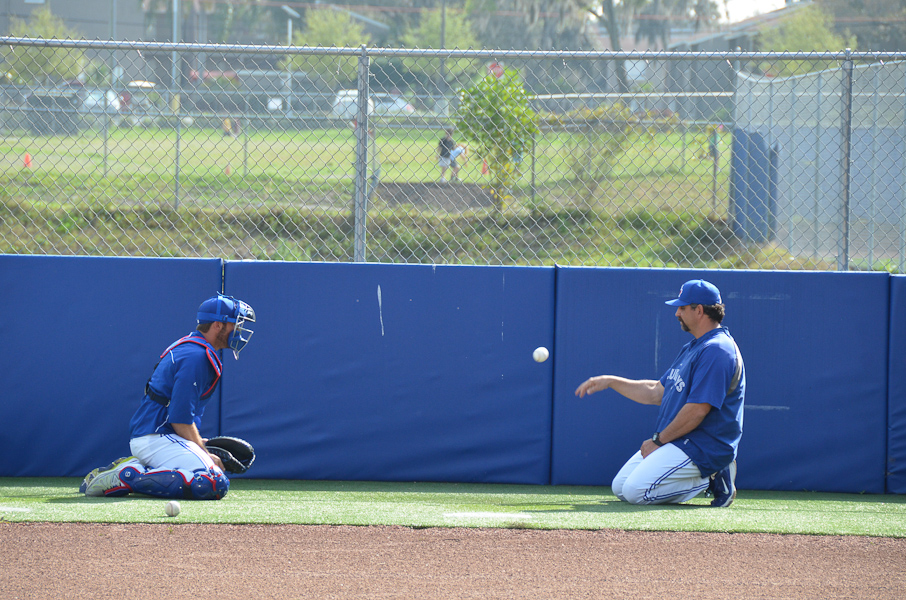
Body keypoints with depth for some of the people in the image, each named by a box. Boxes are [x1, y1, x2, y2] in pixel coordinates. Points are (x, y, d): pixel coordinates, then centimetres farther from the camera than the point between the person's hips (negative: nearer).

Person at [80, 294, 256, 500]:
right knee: (215, 485, -25)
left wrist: (198, 443, 16)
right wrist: (205, 454, -9)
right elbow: (180, 419, -19)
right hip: (157, 437, -11)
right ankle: (128, 476, -22)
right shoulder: (196, 357, -14)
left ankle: (133, 467, 6)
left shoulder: (187, 347, 19)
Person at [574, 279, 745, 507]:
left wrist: (659, 440, -15)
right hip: (679, 444, 11)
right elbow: (657, 393, 23)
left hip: (702, 446, -11)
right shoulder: (691, 349, 17)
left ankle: (712, 480, -6)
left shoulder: (716, 350, -18)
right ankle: (710, 474, 8)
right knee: (620, 487, 9)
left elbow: (697, 410, -24)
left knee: (636, 491, -23)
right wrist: (610, 382, 17)